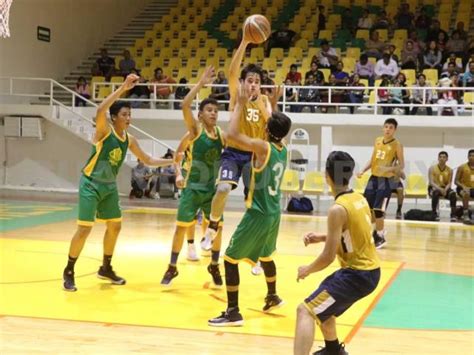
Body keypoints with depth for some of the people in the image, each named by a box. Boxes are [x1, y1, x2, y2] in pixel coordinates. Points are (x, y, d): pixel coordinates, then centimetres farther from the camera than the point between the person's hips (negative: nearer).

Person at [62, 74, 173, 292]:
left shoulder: (129, 140, 3)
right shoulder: (104, 131, -16)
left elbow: (148, 161, 14)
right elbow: (100, 110, -38)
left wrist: (172, 161, 3)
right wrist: (123, 88, -39)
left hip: (110, 186, 7)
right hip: (91, 184, -7)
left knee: (115, 226, 10)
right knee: (84, 229, -10)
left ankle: (106, 268, 27)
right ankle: (68, 272, 5)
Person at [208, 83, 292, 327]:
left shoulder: (263, 147, -17)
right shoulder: (283, 149, 4)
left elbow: (232, 134, -23)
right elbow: (276, 128, 27)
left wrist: (240, 104, -14)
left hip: (258, 214, -8)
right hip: (273, 214, 8)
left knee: (230, 259, -2)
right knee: (265, 256, 30)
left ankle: (233, 313, -3)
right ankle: (272, 297, 47)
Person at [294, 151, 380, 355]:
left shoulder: (338, 209, -21)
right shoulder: (359, 199, 5)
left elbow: (329, 257, -18)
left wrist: (307, 270, 0)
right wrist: (322, 237, 13)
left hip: (358, 274, -9)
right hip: (370, 269, 9)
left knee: (306, 311, -16)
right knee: (321, 300, 31)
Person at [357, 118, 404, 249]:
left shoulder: (397, 145, -9)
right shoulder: (377, 141, 8)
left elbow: (402, 165, -9)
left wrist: (389, 169, -26)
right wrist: (363, 170, 5)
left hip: (386, 180, -6)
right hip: (374, 178, 6)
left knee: (377, 209, -9)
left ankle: (380, 237, 6)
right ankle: (378, 231, 24)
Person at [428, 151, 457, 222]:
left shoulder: (449, 170, 1)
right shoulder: (432, 168, -6)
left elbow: (449, 183, -3)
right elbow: (431, 182, -14)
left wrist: (445, 189, -25)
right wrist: (440, 189, -30)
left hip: (445, 188, 2)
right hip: (434, 187, -2)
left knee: (453, 193, -29)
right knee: (435, 193, -38)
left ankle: (453, 215, -27)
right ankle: (435, 213, -31)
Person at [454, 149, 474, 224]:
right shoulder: (462, 167, -4)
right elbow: (456, 181, -4)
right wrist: (463, 187, -21)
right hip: (463, 188, -4)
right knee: (466, 193, -38)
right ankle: (466, 215, -36)